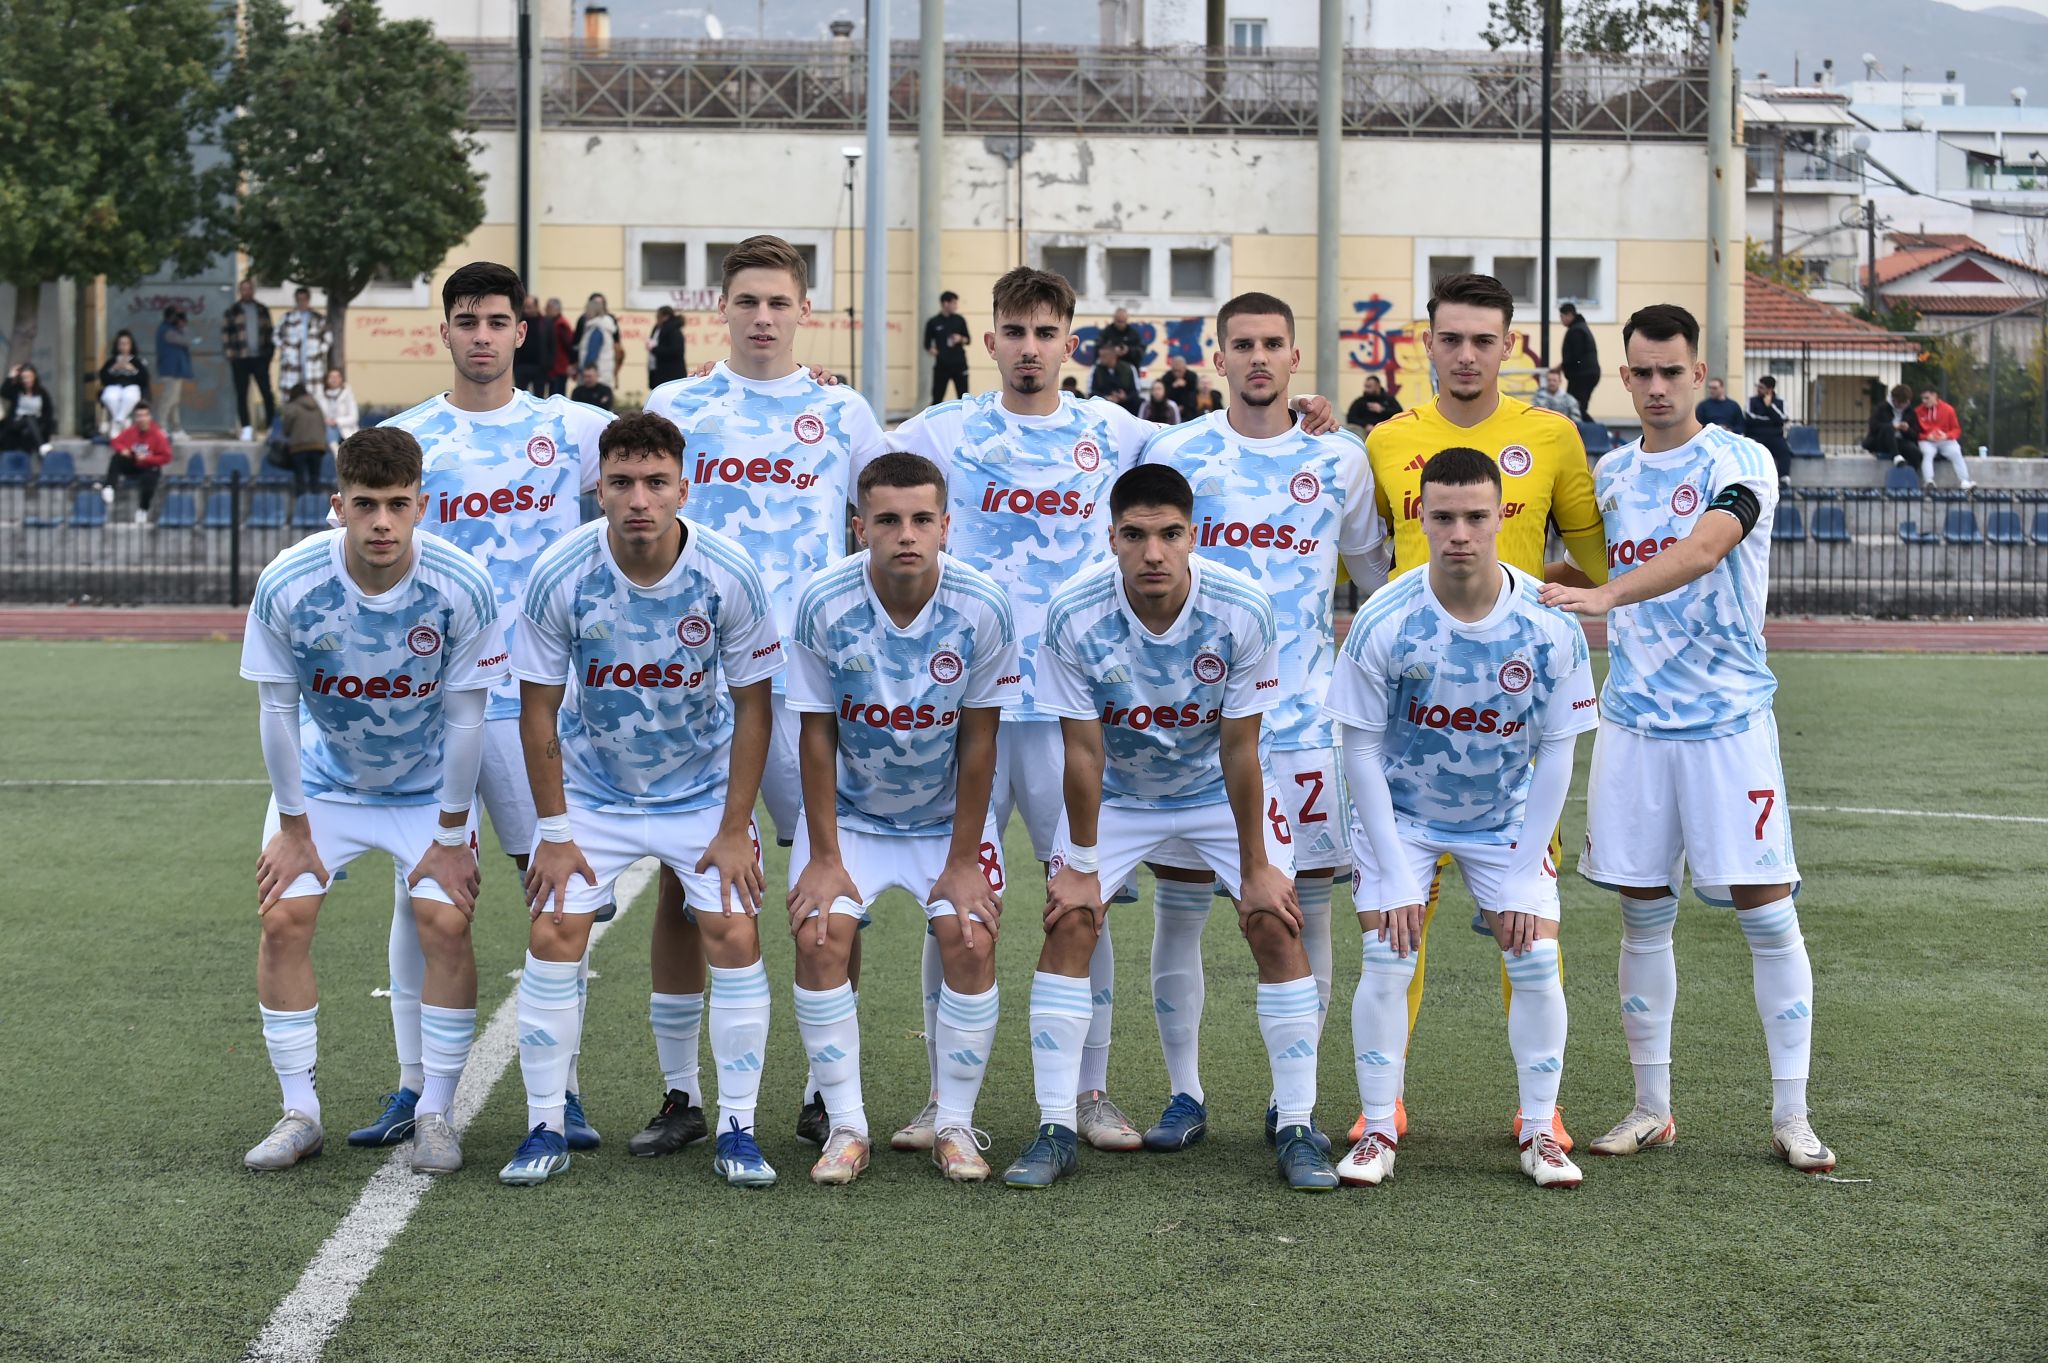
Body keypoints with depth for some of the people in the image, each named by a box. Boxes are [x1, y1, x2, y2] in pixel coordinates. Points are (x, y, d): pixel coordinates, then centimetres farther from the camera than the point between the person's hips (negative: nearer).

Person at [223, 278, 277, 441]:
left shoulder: (262, 310, 13)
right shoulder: (232, 312, 5)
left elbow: (269, 333, 15)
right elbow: (225, 334, 2)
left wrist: (269, 352, 6)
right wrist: (229, 355, -6)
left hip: (260, 357, 1)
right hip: (240, 359, -1)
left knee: (267, 393, -5)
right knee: (241, 395, 1)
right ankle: (246, 428, 6)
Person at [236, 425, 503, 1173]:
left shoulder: (462, 587, -26)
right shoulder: (289, 584, -25)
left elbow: (465, 717, -16)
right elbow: (278, 710, -13)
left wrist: (452, 836, -11)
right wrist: (293, 828, -8)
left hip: (426, 788, -1)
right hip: (323, 781, 1)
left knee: (446, 923, -13)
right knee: (283, 918, -10)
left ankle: (435, 1113, 2)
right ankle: (299, 1113, 4)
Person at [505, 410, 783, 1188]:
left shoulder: (728, 576, -21)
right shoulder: (560, 576, -20)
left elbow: (751, 706, -10)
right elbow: (538, 707, -10)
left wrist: (735, 828, -10)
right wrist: (555, 832, -10)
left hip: (703, 787, 0)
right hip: (592, 788, 0)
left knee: (734, 934, -10)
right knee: (553, 934, -10)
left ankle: (737, 1130, 2)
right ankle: (547, 1128, 3)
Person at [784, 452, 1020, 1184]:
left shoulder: (982, 608, -20)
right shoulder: (824, 603, -21)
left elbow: (977, 743, -11)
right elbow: (818, 734, -13)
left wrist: (963, 860, -10)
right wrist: (824, 858, -13)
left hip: (948, 814, 0)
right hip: (849, 811, 0)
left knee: (970, 943, -15)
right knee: (819, 937, -17)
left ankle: (955, 1125, 2)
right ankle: (845, 1127, -3)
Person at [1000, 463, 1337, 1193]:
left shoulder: (1243, 610, -27)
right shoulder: (1075, 617, -27)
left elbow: (1239, 751, -20)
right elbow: (1084, 752, -18)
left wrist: (1255, 868, -14)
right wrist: (1081, 866, -12)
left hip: (1220, 793, 0)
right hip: (1116, 794, 0)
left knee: (1276, 925, -12)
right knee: (1068, 922, -13)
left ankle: (1297, 1131, -1)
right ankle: (1055, 1132, -3)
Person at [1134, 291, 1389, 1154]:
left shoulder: (1340, 459, 7)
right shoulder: (1175, 452, 3)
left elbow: (1377, 572, 21)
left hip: (1304, 716, 1)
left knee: (1306, 906, 2)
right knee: (1180, 902, 1)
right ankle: (1184, 1094, 11)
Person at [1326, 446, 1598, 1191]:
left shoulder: (1549, 625, -19)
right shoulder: (1384, 622, -23)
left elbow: (1556, 754, -10)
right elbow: (1361, 750, -14)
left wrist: (1526, 873, -11)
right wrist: (1393, 872, -16)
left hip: (1507, 821, 1)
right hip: (1401, 815, -1)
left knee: (1537, 962, -8)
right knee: (1387, 963, -12)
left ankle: (1540, 1132, 8)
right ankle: (1378, 1133, 2)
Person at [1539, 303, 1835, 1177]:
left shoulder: (1740, 463, -8)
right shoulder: (1610, 473, 10)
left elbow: (1701, 552, -26)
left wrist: (1603, 594, -38)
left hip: (1729, 717, -4)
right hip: (1632, 718, 4)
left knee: (1765, 908, -4)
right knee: (1644, 912, 7)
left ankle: (1790, 1115, 5)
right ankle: (1651, 1108, 17)